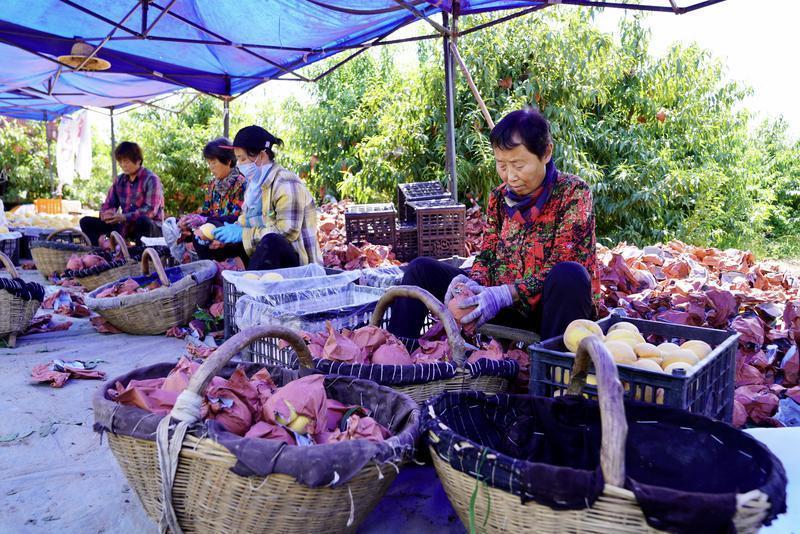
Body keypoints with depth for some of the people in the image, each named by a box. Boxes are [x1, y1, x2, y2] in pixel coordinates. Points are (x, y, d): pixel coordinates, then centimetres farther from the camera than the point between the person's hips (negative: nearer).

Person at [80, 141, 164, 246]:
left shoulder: (150, 179, -8)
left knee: (143, 221, -41)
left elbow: (151, 210, -19)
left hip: (152, 227, -6)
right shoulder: (119, 180, 11)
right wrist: (106, 214, -12)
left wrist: (124, 217, -29)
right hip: (125, 227, 7)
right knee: (86, 222, -2)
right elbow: (108, 205, 13)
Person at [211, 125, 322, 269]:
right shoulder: (254, 183, 10)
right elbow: (247, 220, 19)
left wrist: (243, 234, -20)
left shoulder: (285, 183, -15)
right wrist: (229, 230, -1)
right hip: (264, 255, 9)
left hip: (296, 260, -9)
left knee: (270, 241, -35)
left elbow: (287, 232, -24)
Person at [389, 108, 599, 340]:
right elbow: (487, 256, 5)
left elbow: (563, 272, -19)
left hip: (555, 304, -4)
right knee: (421, 269, -2)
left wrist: (505, 294, -31)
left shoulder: (573, 192, -11)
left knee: (569, 275, -39)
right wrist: (474, 283, -18)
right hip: (509, 308, 5)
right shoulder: (500, 197, 4)